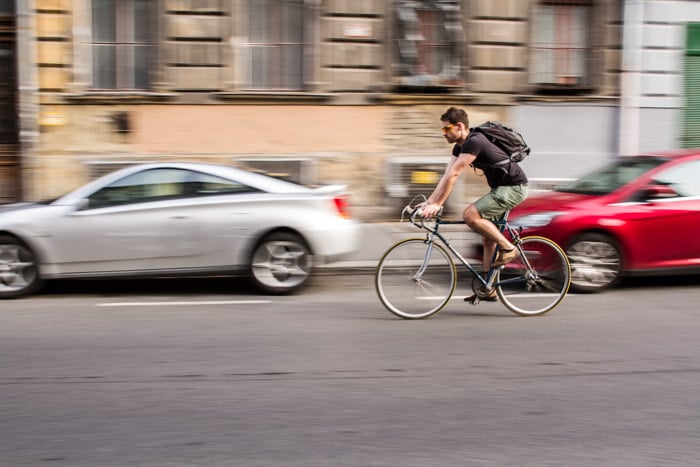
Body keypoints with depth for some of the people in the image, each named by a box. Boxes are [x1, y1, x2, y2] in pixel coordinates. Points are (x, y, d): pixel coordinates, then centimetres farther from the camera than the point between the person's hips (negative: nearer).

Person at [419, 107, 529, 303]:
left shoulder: (474, 142, -23)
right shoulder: (460, 146, 8)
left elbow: (453, 175, -27)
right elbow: (446, 176, 6)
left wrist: (437, 204, -26)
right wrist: (429, 202, -1)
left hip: (514, 187, -10)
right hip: (500, 187, 10)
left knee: (470, 215, -23)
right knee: (487, 238, 10)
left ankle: (508, 248, -9)